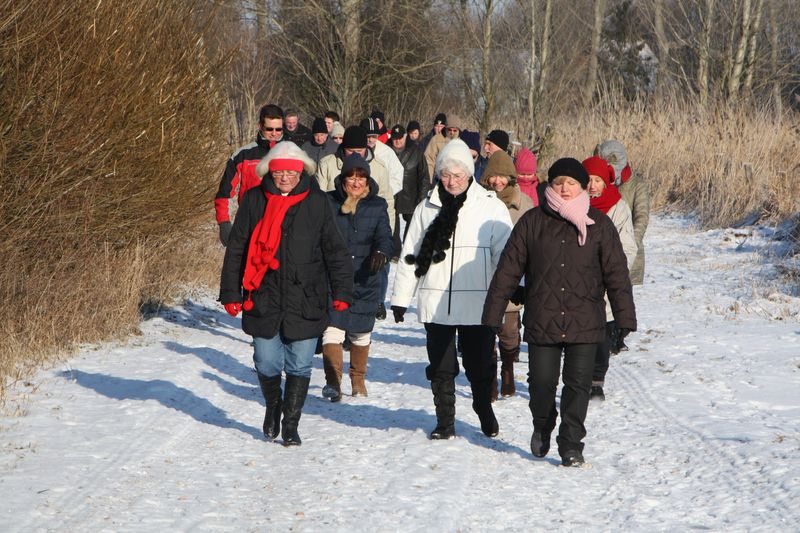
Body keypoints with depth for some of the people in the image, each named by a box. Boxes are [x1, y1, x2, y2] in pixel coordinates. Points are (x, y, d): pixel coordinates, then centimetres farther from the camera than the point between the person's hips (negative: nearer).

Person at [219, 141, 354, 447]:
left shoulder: (316, 203, 2)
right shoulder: (254, 200, 2)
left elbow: (335, 250, 5)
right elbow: (236, 249, 7)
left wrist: (341, 292, -2)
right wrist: (231, 293, 4)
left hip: (305, 301, 0)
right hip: (263, 299, 0)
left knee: (300, 365, 2)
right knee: (267, 364, 3)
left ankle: (291, 424, 15)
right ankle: (272, 406, 33)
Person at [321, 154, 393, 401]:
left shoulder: (377, 205, 3)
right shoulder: (329, 202, 0)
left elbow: (384, 235, -7)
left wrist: (381, 252, -28)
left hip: (365, 279, 2)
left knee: (361, 333, 14)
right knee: (333, 330, -15)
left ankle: (358, 379, 32)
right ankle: (333, 382, -17)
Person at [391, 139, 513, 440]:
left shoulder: (490, 207, 1)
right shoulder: (427, 209, 10)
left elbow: (505, 252, 0)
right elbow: (410, 255, 13)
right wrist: (400, 299, 11)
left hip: (477, 303, -2)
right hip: (436, 302, 3)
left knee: (479, 366, 4)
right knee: (440, 368, 7)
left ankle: (485, 412, 28)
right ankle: (445, 423, 18)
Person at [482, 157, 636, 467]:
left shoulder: (598, 225, 5)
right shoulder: (532, 222, 5)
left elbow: (616, 273, 5)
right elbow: (508, 270, 6)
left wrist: (625, 318, -1)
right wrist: (493, 314, 3)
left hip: (585, 323, 0)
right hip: (541, 322, 0)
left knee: (578, 384, -2)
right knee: (542, 382, 2)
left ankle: (571, 445, 10)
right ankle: (542, 428, 32)